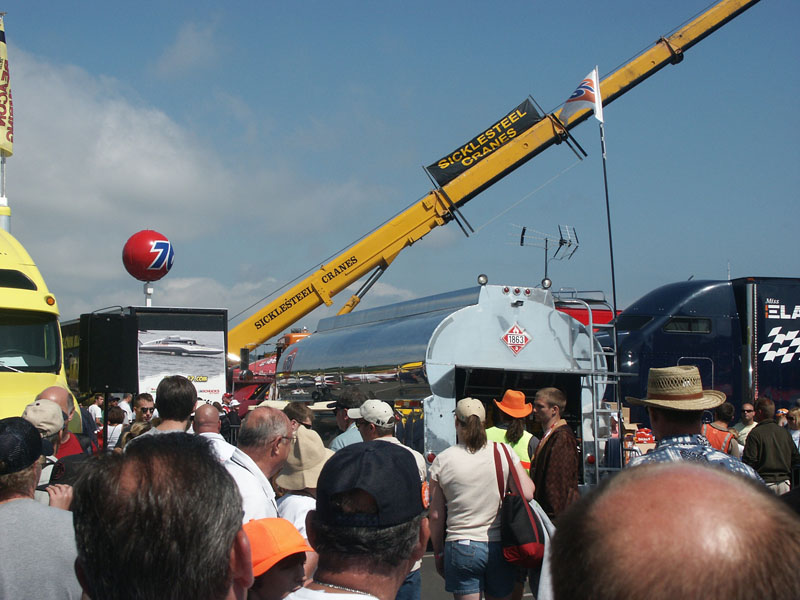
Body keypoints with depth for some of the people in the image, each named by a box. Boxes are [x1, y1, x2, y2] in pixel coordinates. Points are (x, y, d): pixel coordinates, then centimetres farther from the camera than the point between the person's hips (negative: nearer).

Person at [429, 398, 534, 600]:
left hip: (461, 547, -1)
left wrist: (438, 553, 11)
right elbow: (527, 494, -5)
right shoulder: (504, 452, -2)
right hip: (500, 546, 1)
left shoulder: (442, 461, -3)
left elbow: (436, 516, 0)